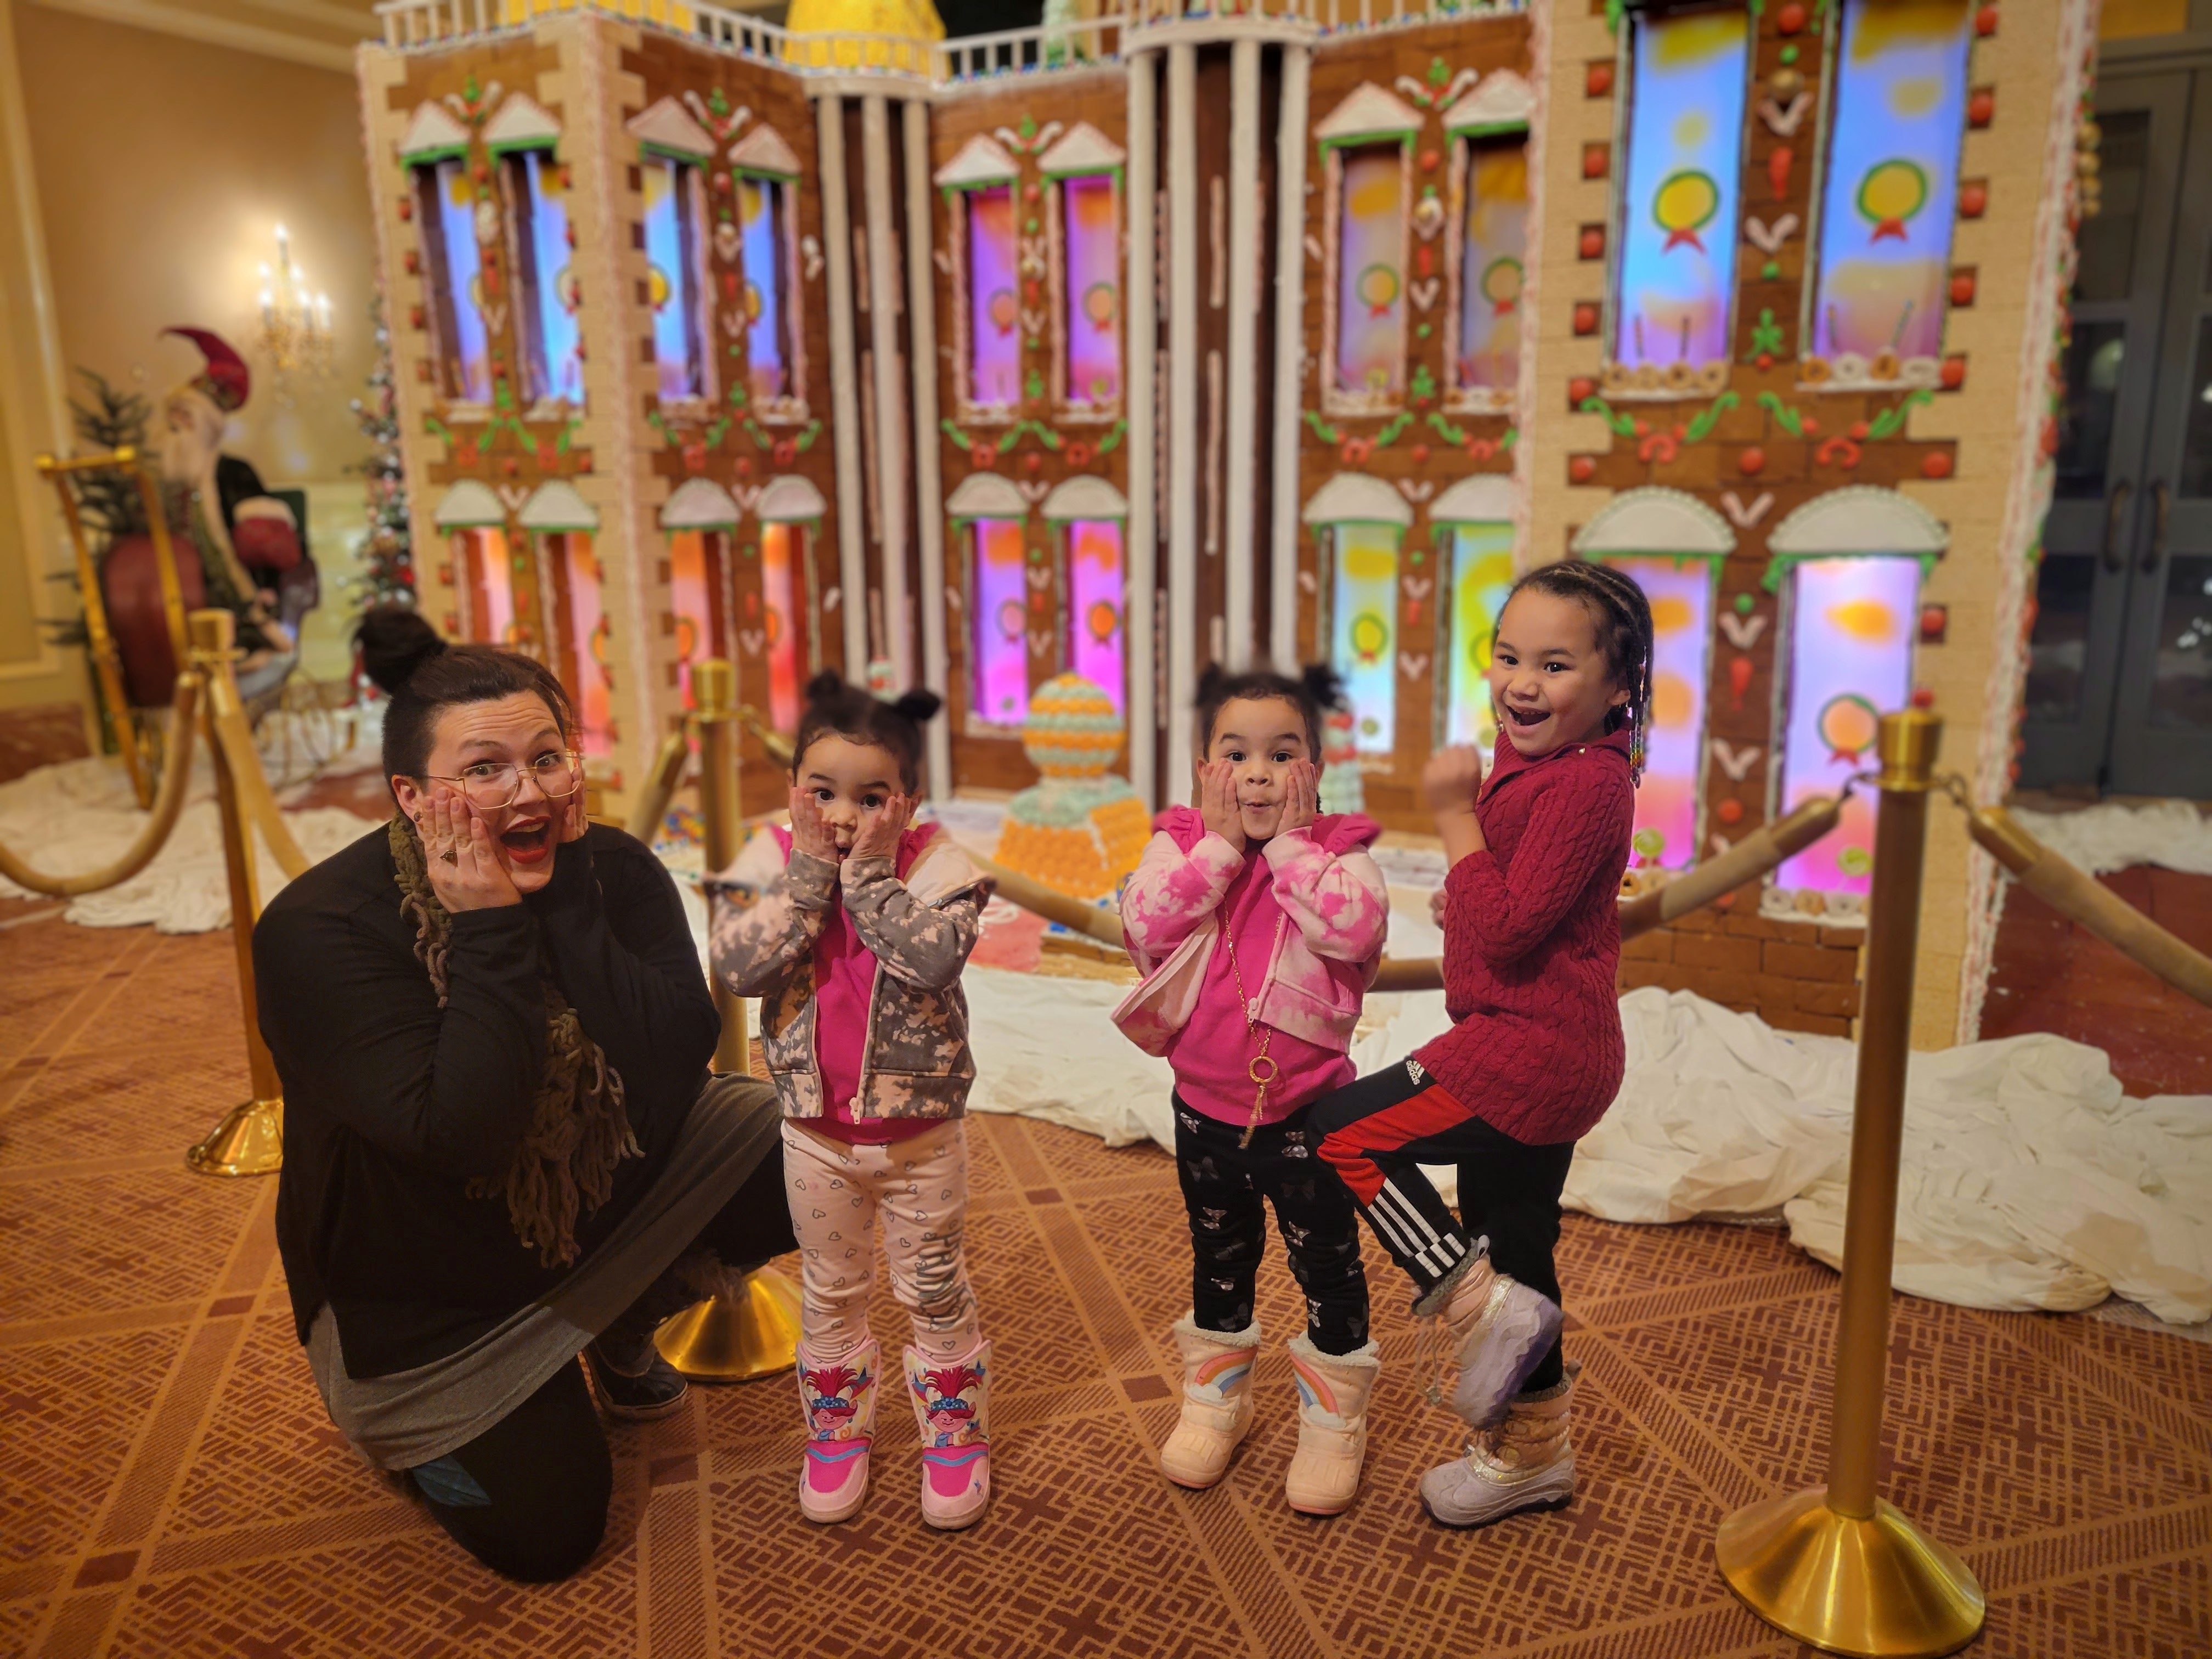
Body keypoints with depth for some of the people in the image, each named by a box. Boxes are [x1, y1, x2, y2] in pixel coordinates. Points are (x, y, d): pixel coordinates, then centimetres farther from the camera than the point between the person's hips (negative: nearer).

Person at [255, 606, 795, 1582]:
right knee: (545, 1535, -4)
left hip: (611, 1191, 4)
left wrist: (567, 904, -31)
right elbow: (460, 1139, -35)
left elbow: (677, 1067, -27)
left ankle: (622, 1328, 13)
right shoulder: (319, 932, -27)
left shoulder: (614, 872, -14)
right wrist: (488, 937, -36)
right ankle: (403, 1418, 28)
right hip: (433, 1290, -4)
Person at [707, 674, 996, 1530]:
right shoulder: (771, 860, -11)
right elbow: (739, 965, -25)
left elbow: (936, 955, -32)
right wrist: (812, 871, -26)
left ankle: (955, 1432, 35)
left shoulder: (934, 864, -16)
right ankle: (837, 1430, 41)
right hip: (816, 1132, 2)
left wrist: (870, 873, -29)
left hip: (921, 1130, -2)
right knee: (830, 1291, 21)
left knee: (935, 1287, 15)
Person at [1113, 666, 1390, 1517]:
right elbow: (1144, 924, -22)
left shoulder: (1337, 850, -10)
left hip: (1306, 1107, -2)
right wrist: (1220, 842, -22)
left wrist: (1287, 841, -23)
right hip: (1205, 1104, 3)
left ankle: (1332, 1420, 32)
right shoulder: (1181, 844, -5)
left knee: (1328, 1263, 11)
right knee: (1218, 1260, 21)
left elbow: (1354, 928, -30)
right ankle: (1215, 1399, 42)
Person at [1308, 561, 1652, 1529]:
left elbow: (1506, 930, -24)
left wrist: (1455, 816, -19)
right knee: (1512, 1247, 19)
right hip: (1541, 1053, 10)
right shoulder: (1539, 765, 12)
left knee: (1345, 1130, -10)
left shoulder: (1585, 783, -19)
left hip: (1533, 1051, -10)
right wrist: (1467, 897, 4)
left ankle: (1478, 1306, 0)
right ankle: (1531, 1450, 36)